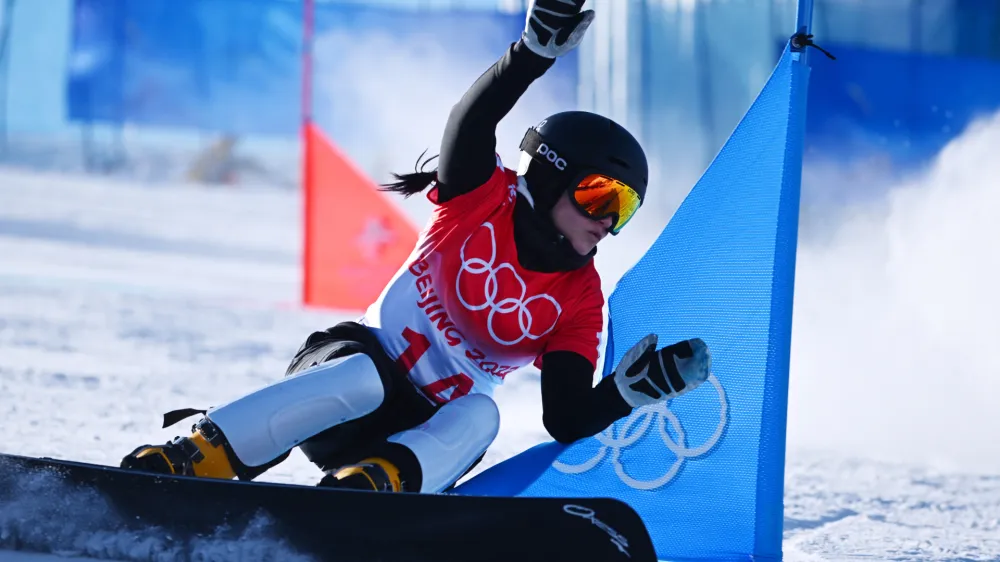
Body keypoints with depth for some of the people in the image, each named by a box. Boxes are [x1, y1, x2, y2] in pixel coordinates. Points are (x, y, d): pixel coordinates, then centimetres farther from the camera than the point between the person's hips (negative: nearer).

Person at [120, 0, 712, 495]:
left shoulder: (580, 300, 4)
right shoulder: (481, 200, -3)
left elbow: (566, 422, -4)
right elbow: (472, 122, -25)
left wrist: (633, 388, -23)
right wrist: (536, 50, -42)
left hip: (433, 432, 3)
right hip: (363, 357, -2)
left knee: (479, 417, -32)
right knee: (363, 377, -38)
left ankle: (375, 484, -58)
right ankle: (185, 464, -45)